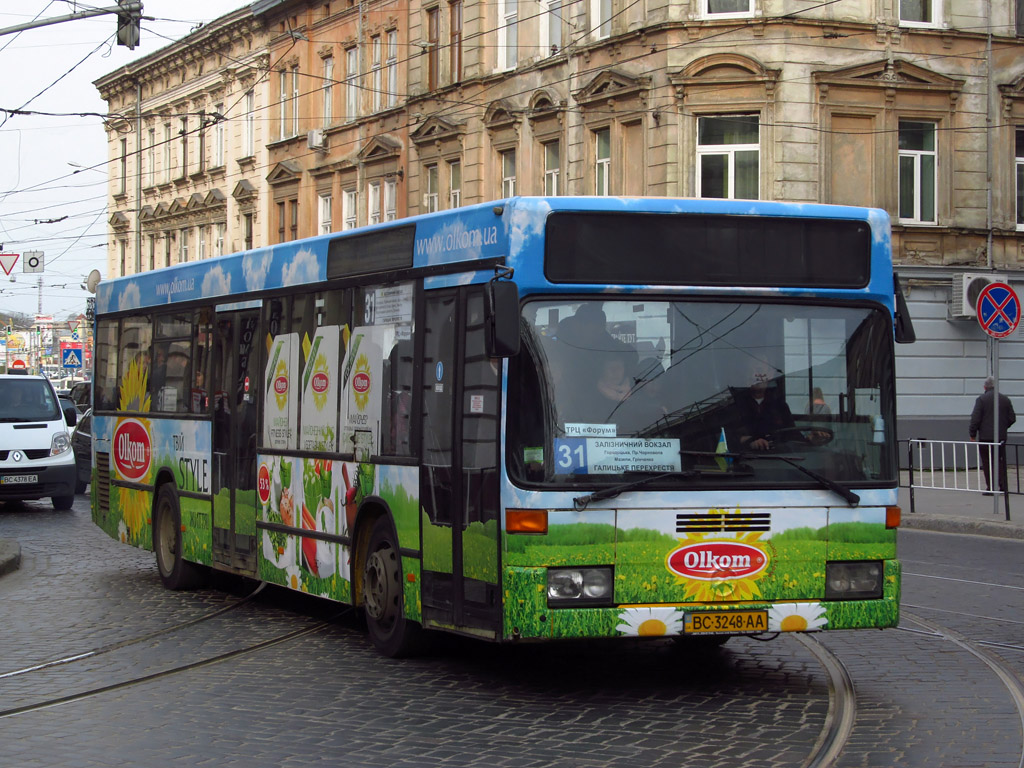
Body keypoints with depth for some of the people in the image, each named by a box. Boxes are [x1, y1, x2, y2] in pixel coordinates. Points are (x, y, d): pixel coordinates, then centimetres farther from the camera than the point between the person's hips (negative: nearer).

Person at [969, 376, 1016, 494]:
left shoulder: (981, 399, -7)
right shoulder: (1005, 399, 6)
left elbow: (975, 419, -11)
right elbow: (1012, 418, 9)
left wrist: (972, 435, -3)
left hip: (985, 436, -4)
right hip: (1001, 436, 4)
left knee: (987, 463, 1)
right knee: (1001, 462, 12)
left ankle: (990, 488, -2)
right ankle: (1003, 487, 7)